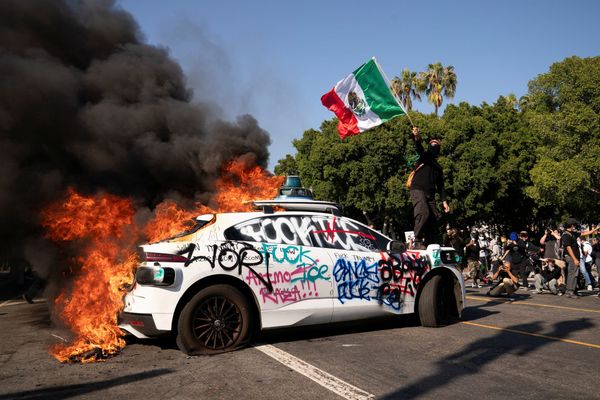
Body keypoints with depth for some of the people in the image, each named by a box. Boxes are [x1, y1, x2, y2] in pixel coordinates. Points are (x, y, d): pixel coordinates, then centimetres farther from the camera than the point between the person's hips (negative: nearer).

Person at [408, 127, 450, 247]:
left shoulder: (438, 167, 27)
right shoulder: (424, 156, 14)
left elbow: (440, 186, 25)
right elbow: (419, 147, -9)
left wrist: (444, 201, 14)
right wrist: (416, 137, -32)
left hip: (430, 194, 6)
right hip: (418, 190, -6)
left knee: (435, 217, -6)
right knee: (423, 213, -25)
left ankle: (429, 244, -1)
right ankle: (418, 241, -19)